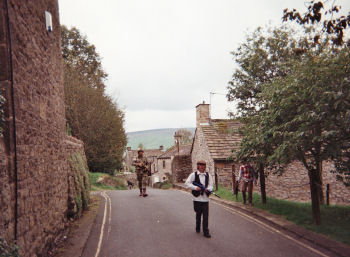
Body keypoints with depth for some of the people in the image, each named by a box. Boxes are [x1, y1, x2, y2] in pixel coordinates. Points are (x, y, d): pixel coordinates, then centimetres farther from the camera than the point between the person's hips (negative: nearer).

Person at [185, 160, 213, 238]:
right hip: (197, 198, -2)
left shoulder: (208, 175, 9)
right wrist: (195, 188, -17)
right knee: (198, 214, 12)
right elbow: (187, 183, -7)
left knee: (206, 215, -2)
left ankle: (206, 232, 4)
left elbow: (210, 185, 8)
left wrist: (208, 189, -14)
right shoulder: (193, 175, -1)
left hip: (205, 198, 2)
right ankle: (198, 228, 33)